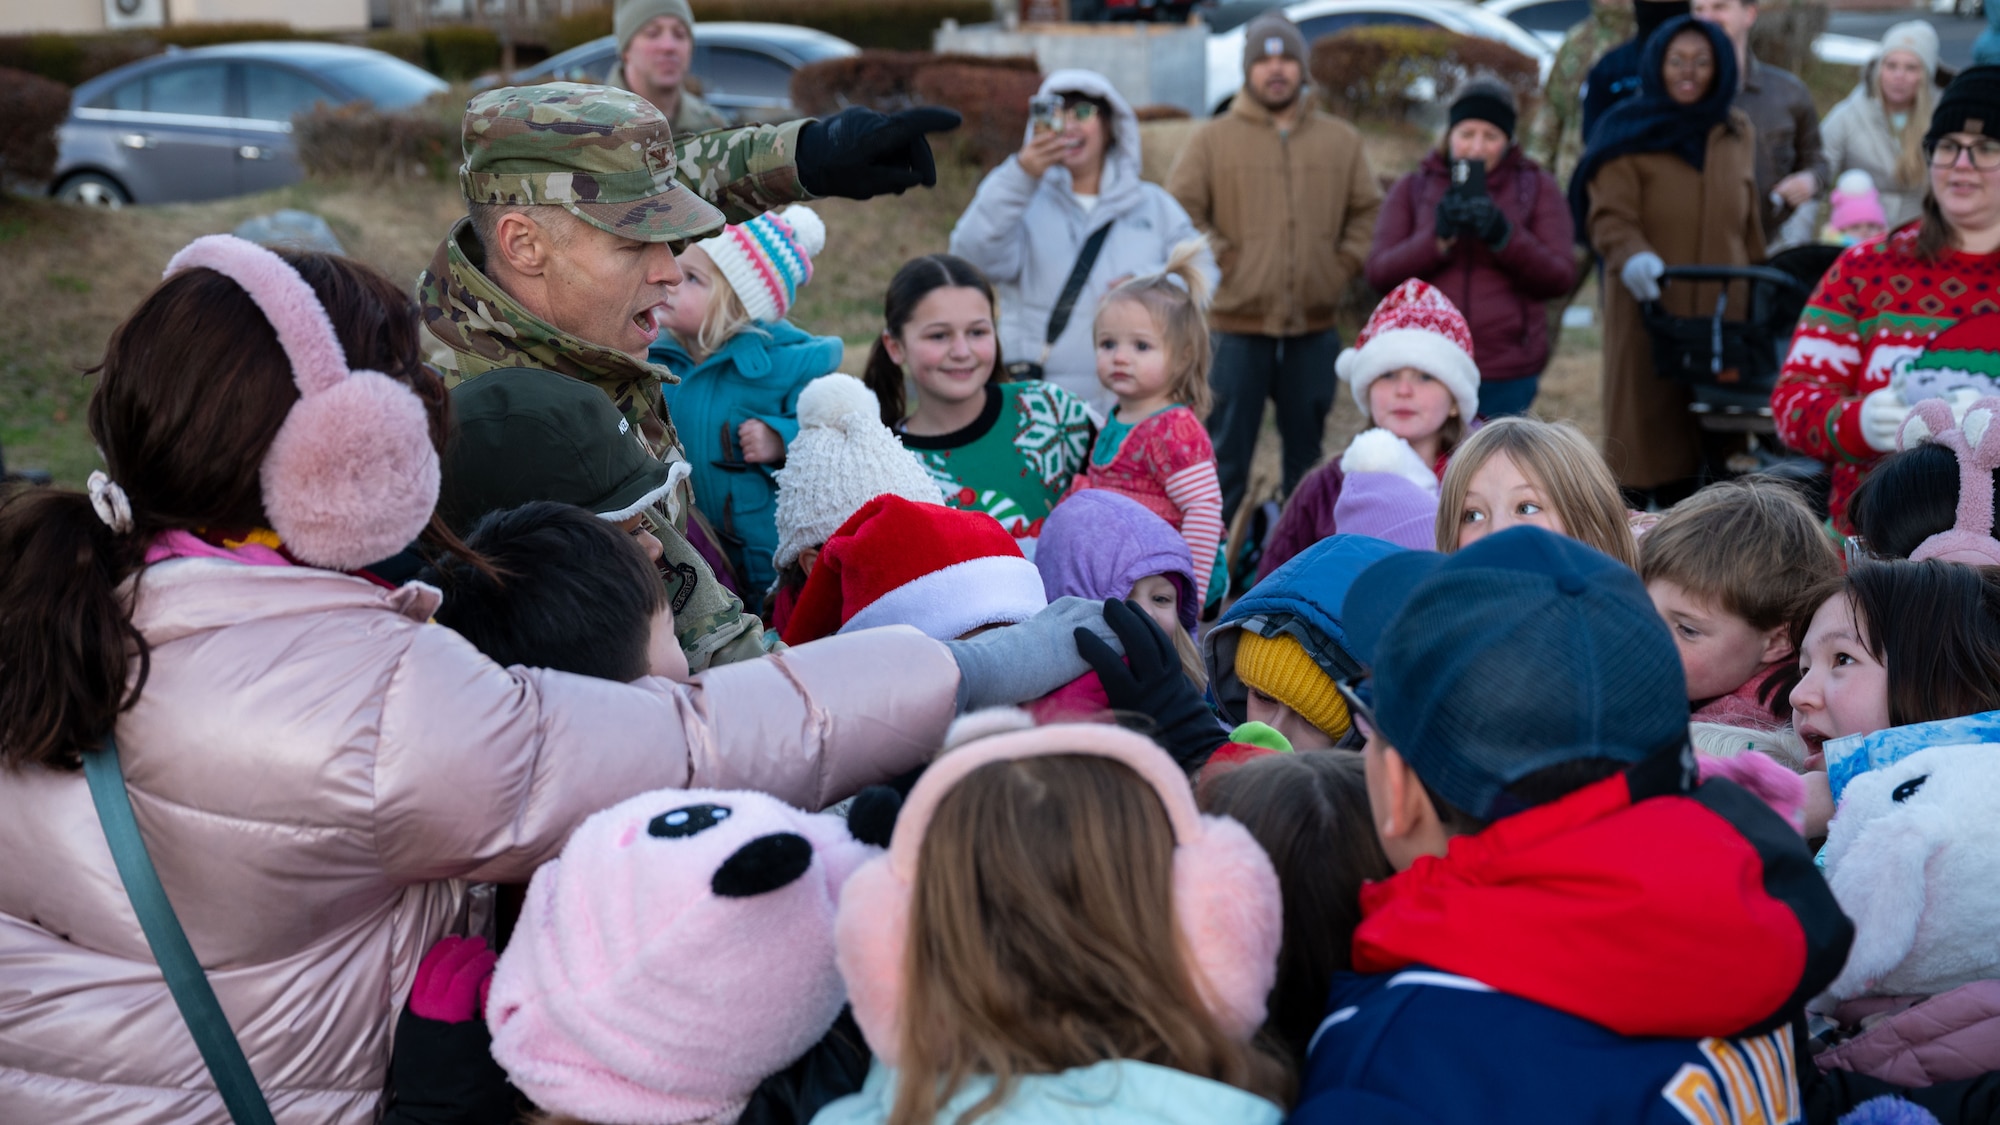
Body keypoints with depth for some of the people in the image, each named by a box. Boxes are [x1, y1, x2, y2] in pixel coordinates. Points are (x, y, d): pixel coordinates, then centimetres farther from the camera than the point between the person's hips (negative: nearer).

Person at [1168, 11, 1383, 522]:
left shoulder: (1341, 140, 10)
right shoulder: (1212, 140, 1)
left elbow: (1369, 211, 14)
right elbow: (1181, 211, -2)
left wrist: (1344, 264, 2)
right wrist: (1222, 260, -8)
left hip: (1314, 326, 3)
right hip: (1237, 324, -3)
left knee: (1307, 453, 12)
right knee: (1227, 455, 2)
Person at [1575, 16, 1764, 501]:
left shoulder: (1737, 134, 15)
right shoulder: (1627, 134, 0)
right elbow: (1609, 217, -11)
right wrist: (1632, 258, -31)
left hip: (1721, 313, 4)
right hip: (1650, 311, -4)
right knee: (1646, 435, -4)